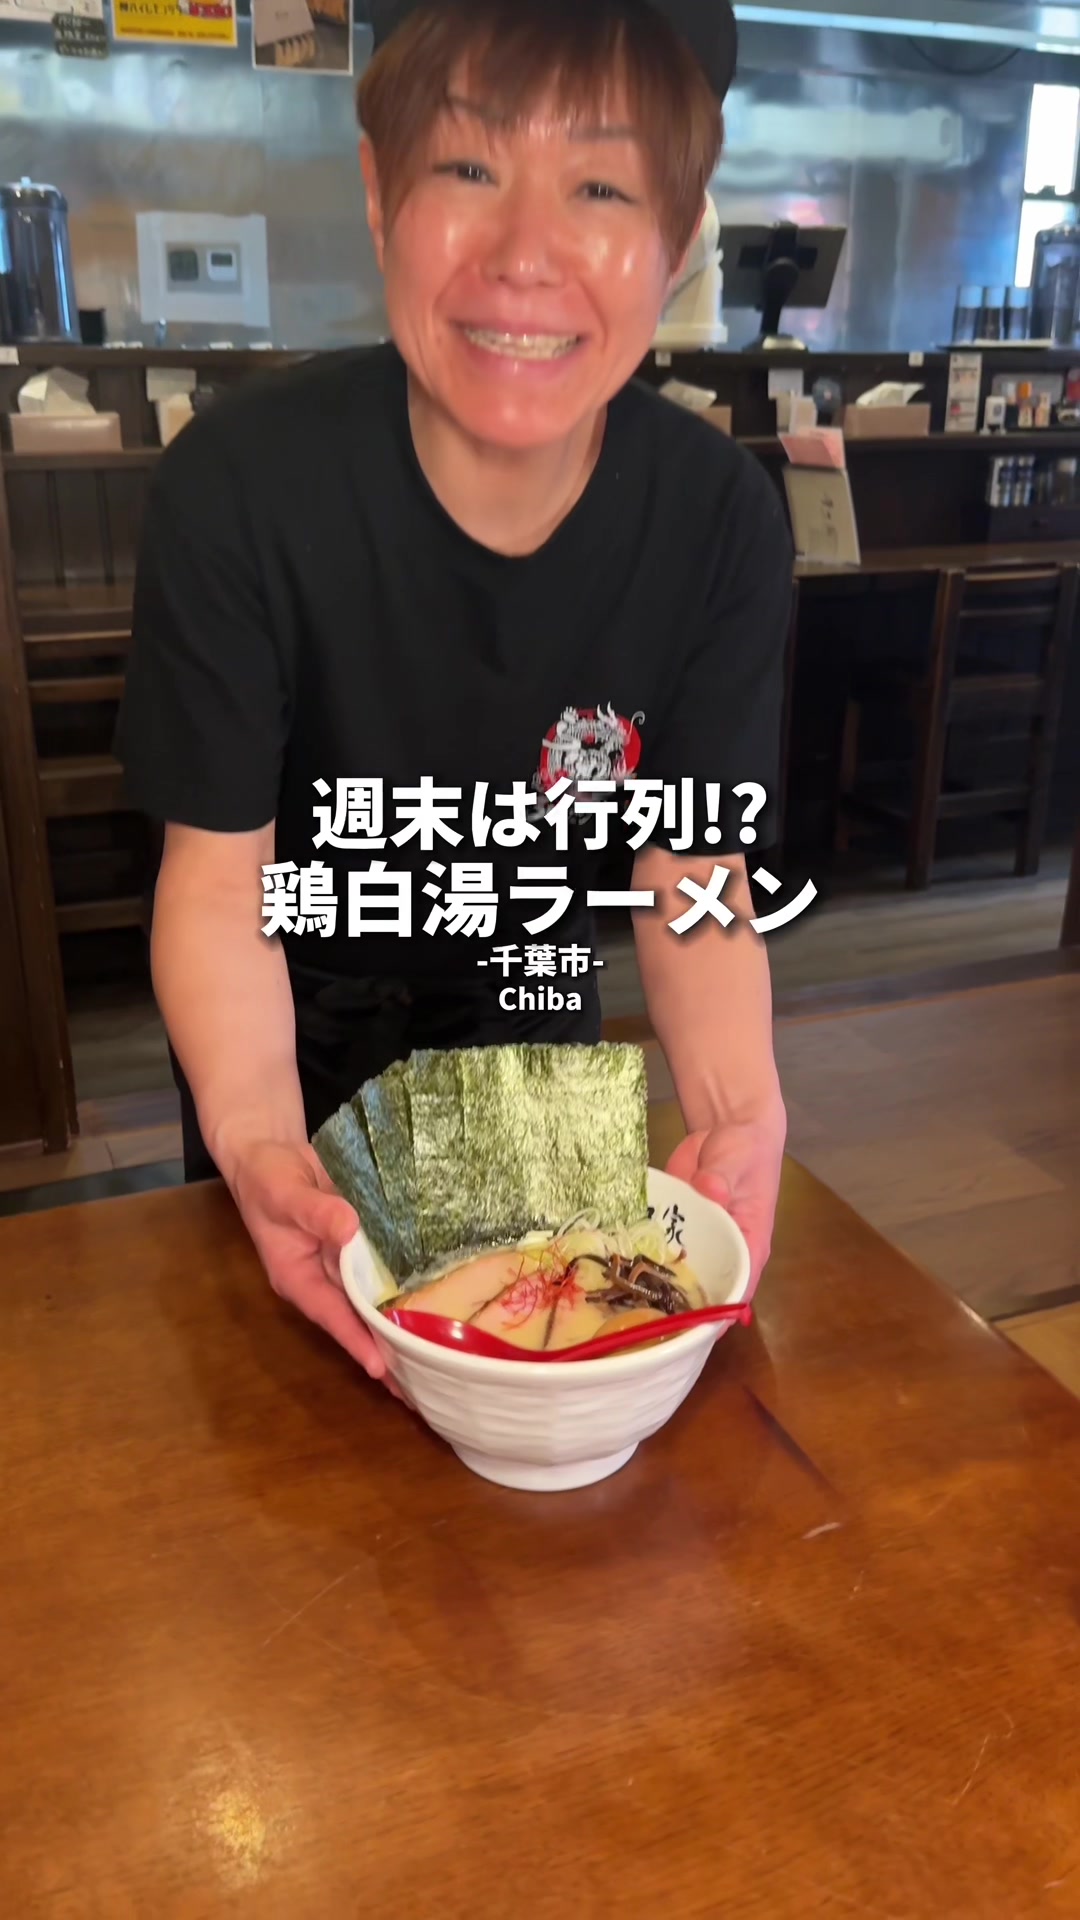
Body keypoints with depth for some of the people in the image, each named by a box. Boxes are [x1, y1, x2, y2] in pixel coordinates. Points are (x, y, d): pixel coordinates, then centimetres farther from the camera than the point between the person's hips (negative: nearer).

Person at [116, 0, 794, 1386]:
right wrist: (257, 1139, -41)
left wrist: (739, 1108, -35)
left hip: (534, 1014, 2)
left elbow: (690, 876, -17)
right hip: (293, 1030, -1)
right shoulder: (240, 488, -29)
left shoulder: (722, 519, -22)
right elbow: (219, 870, -24)